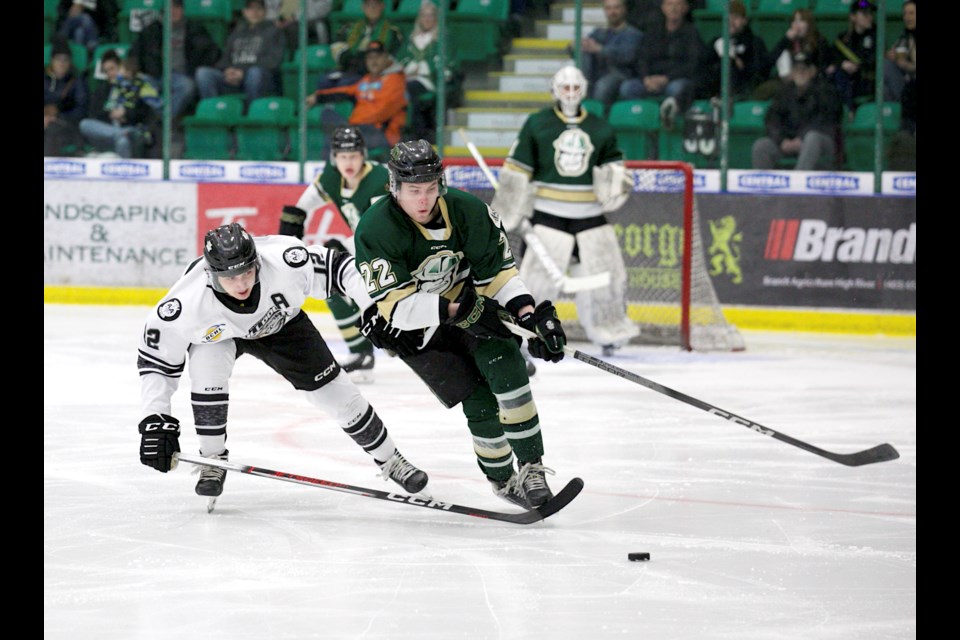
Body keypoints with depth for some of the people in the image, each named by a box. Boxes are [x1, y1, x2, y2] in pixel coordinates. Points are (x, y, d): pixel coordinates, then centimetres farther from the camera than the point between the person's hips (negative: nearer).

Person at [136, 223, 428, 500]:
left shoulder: (283, 261, -41)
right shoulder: (186, 304, -39)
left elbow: (341, 268, -26)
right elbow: (155, 362, -28)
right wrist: (155, 422, -34)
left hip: (280, 323, 1)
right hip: (218, 332, -1)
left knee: (331, 388, -1)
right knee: (207, 366, -32)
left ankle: (390, 460, 22)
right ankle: (212, 459, -10)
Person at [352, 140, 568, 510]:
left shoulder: (468, 211, -17)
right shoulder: (376, 230, -26)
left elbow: (497, 271, -8)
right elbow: (395, 305, -30)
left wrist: (531, 314, -22)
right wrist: (453, 310, -41)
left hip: (466, 301, 3)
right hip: (410, 328, -3)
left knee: (505, 365, -21)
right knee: (479, 399, -14)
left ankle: (531, 468, -15)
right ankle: (503, 479, 5)